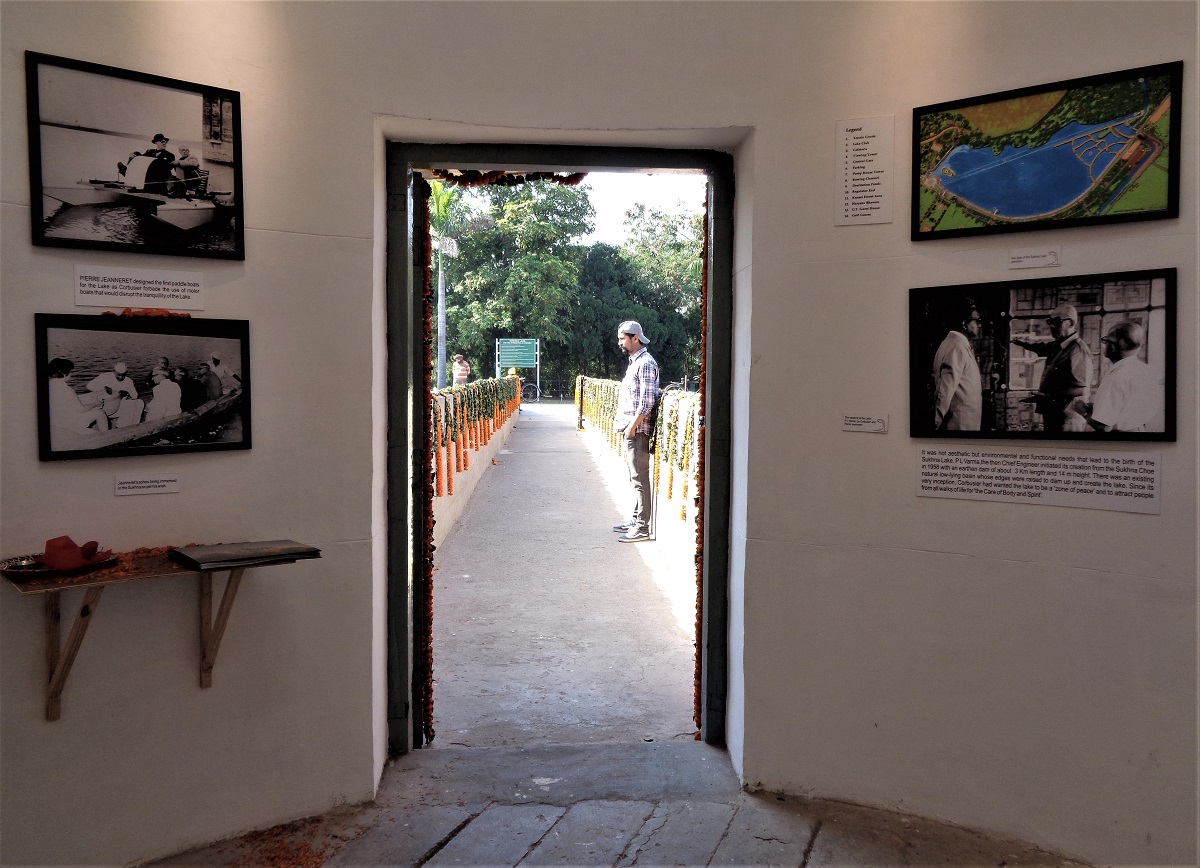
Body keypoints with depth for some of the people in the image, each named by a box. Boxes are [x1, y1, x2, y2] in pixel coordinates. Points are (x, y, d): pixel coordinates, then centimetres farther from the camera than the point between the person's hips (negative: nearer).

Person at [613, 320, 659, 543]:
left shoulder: (646, 363, -13)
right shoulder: (634, 362, 17)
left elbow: (647, 401, -19)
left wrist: (633, 426, -19)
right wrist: (620, 420, 16)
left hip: (638, 430, -10)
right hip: (629, 429, 10)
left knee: (640, 479, -7)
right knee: (634, 477, 15)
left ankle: (642, 527, -3)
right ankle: (634, 520, 24)